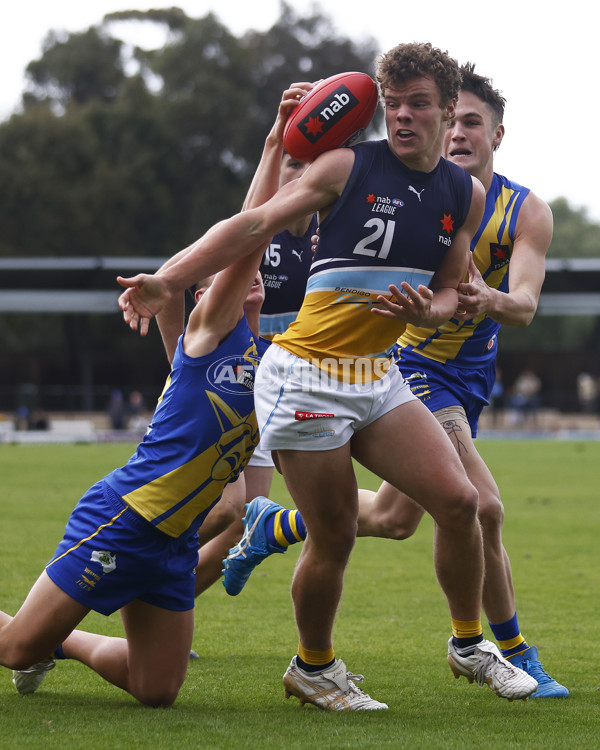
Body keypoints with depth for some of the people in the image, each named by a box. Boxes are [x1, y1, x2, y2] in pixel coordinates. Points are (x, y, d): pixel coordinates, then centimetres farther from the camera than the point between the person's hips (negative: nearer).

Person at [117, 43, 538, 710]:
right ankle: (312, 667, 21)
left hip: (378, 378, 5)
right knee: (334, 536, -4)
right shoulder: (348, 167, -8)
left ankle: (469, 645, 18)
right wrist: (169, 280, -24)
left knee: (459, 501, -4)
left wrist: (428, 313, -10)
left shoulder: (467, 195, 8)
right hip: (306, 377, -5)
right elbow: (255, 224, -13)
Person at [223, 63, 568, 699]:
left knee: (395, 517, 11)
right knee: (482, 508, -20)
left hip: (470, 370, 5)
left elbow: (525, 304, -22)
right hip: (409, 359, -5)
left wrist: (492, 301, -45)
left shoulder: (526, 211, -8)